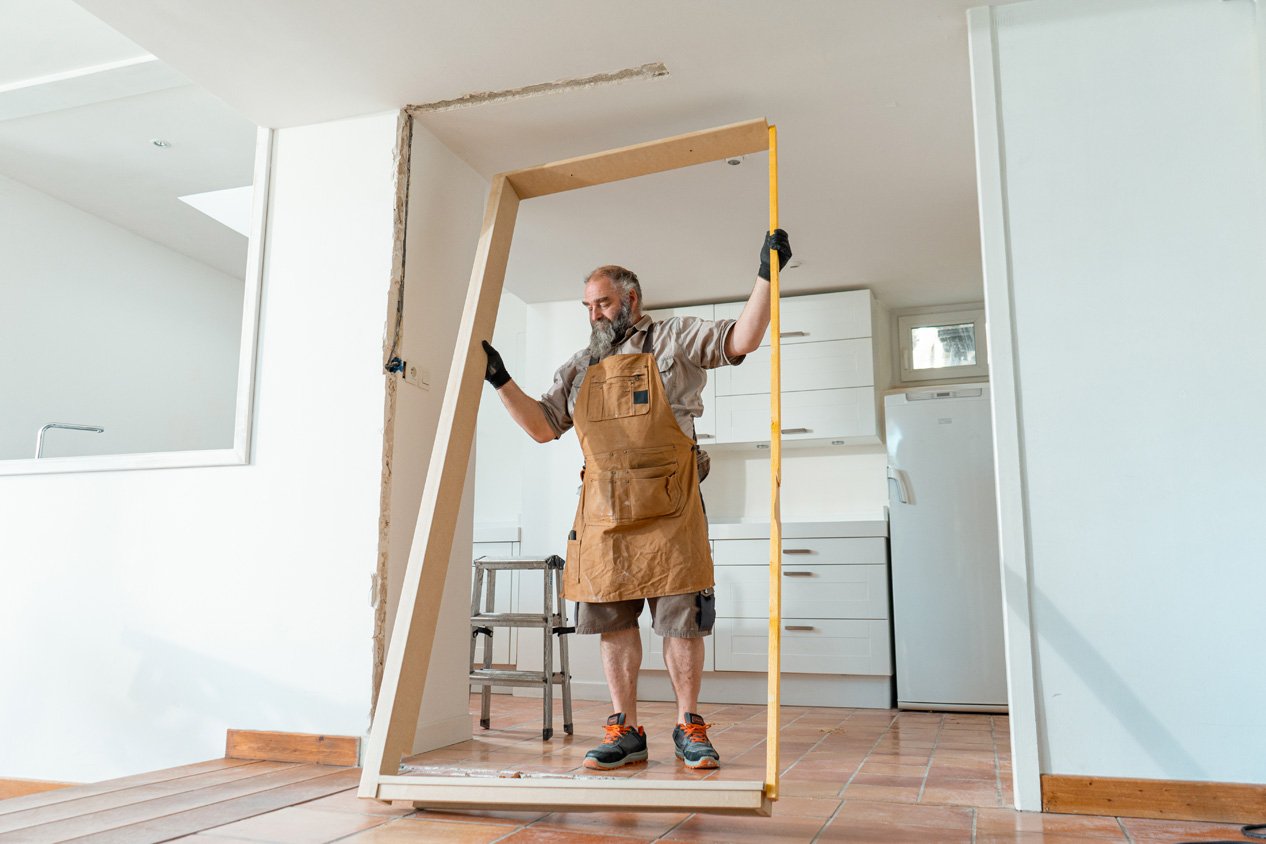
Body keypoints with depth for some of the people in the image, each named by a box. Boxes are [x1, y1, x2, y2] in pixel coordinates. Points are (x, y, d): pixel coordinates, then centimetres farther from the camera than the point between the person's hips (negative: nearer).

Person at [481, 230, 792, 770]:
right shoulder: (579, 367, 19)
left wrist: (765, 276, -13)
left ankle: (689, 726, 16)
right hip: (602, 512, 4)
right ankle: (625, 731, 16)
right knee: (613, 622, 6)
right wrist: (502, 382, 3)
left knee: (680, 620, 1)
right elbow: (542, 427, 14)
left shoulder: (675, 339, 7)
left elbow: (742, 340, -3)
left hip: (669, 509, -4)